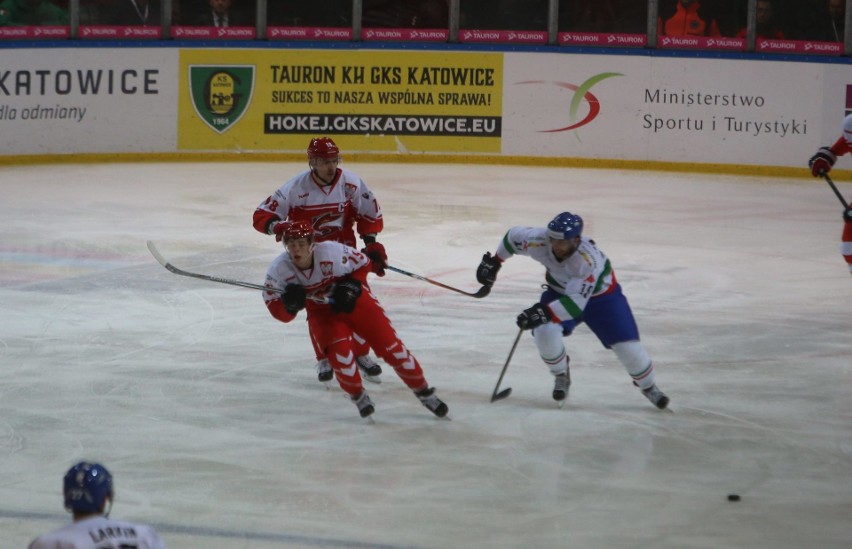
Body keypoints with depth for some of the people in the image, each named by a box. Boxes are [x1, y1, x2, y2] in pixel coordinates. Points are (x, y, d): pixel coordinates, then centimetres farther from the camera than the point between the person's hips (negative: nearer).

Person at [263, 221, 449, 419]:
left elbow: (363, 264, -9)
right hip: (321, 312, 1)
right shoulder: (279, 269, -21)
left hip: (354, 301, -1)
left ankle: (424, 393, 12)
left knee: (390, 345, -5)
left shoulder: (331, 251, -28)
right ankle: (359, 398, 4)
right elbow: (278, 311, -15)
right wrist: (289, 304, -36)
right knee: (338, 350, -24)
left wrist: (351, 286, -23)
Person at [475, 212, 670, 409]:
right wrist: (493, 262, -1)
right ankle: (561, 376, 5)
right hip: (560, 290, 3)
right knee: (545, 332, -24)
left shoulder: (589, 259, -43)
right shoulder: (540, 241, -31)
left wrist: (545, 312, -59)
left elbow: (577, 301, -47)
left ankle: (648, 385, 22)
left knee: (626, 344, -7)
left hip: (601, 295, -3)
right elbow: (514, 236, -10)